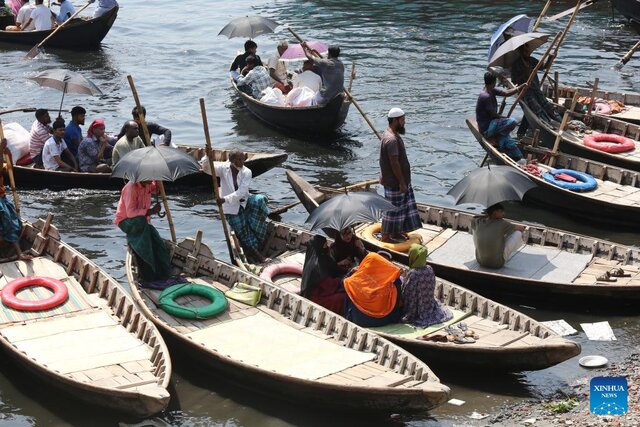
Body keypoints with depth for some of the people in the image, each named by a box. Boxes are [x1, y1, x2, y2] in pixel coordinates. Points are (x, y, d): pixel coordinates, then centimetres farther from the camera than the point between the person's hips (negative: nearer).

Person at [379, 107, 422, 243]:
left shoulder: (394, 135, 9)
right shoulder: (391, 140, -25)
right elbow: (394, 163, -25)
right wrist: (402, 182, -21)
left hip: (401, 180, 10)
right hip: (394, 182, -10)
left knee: (402, 207, 18)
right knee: (393, 209, 1)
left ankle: (396, 232, 29)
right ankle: (386, 236, 11)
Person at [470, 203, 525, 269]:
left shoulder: (478, 222, -6)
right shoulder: (502, 223, -13)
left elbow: (473, 221, 23)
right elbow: (521, 228, 5)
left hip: (480, 261, 4)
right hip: (497, 264, -4)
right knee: (518, 233, 4)